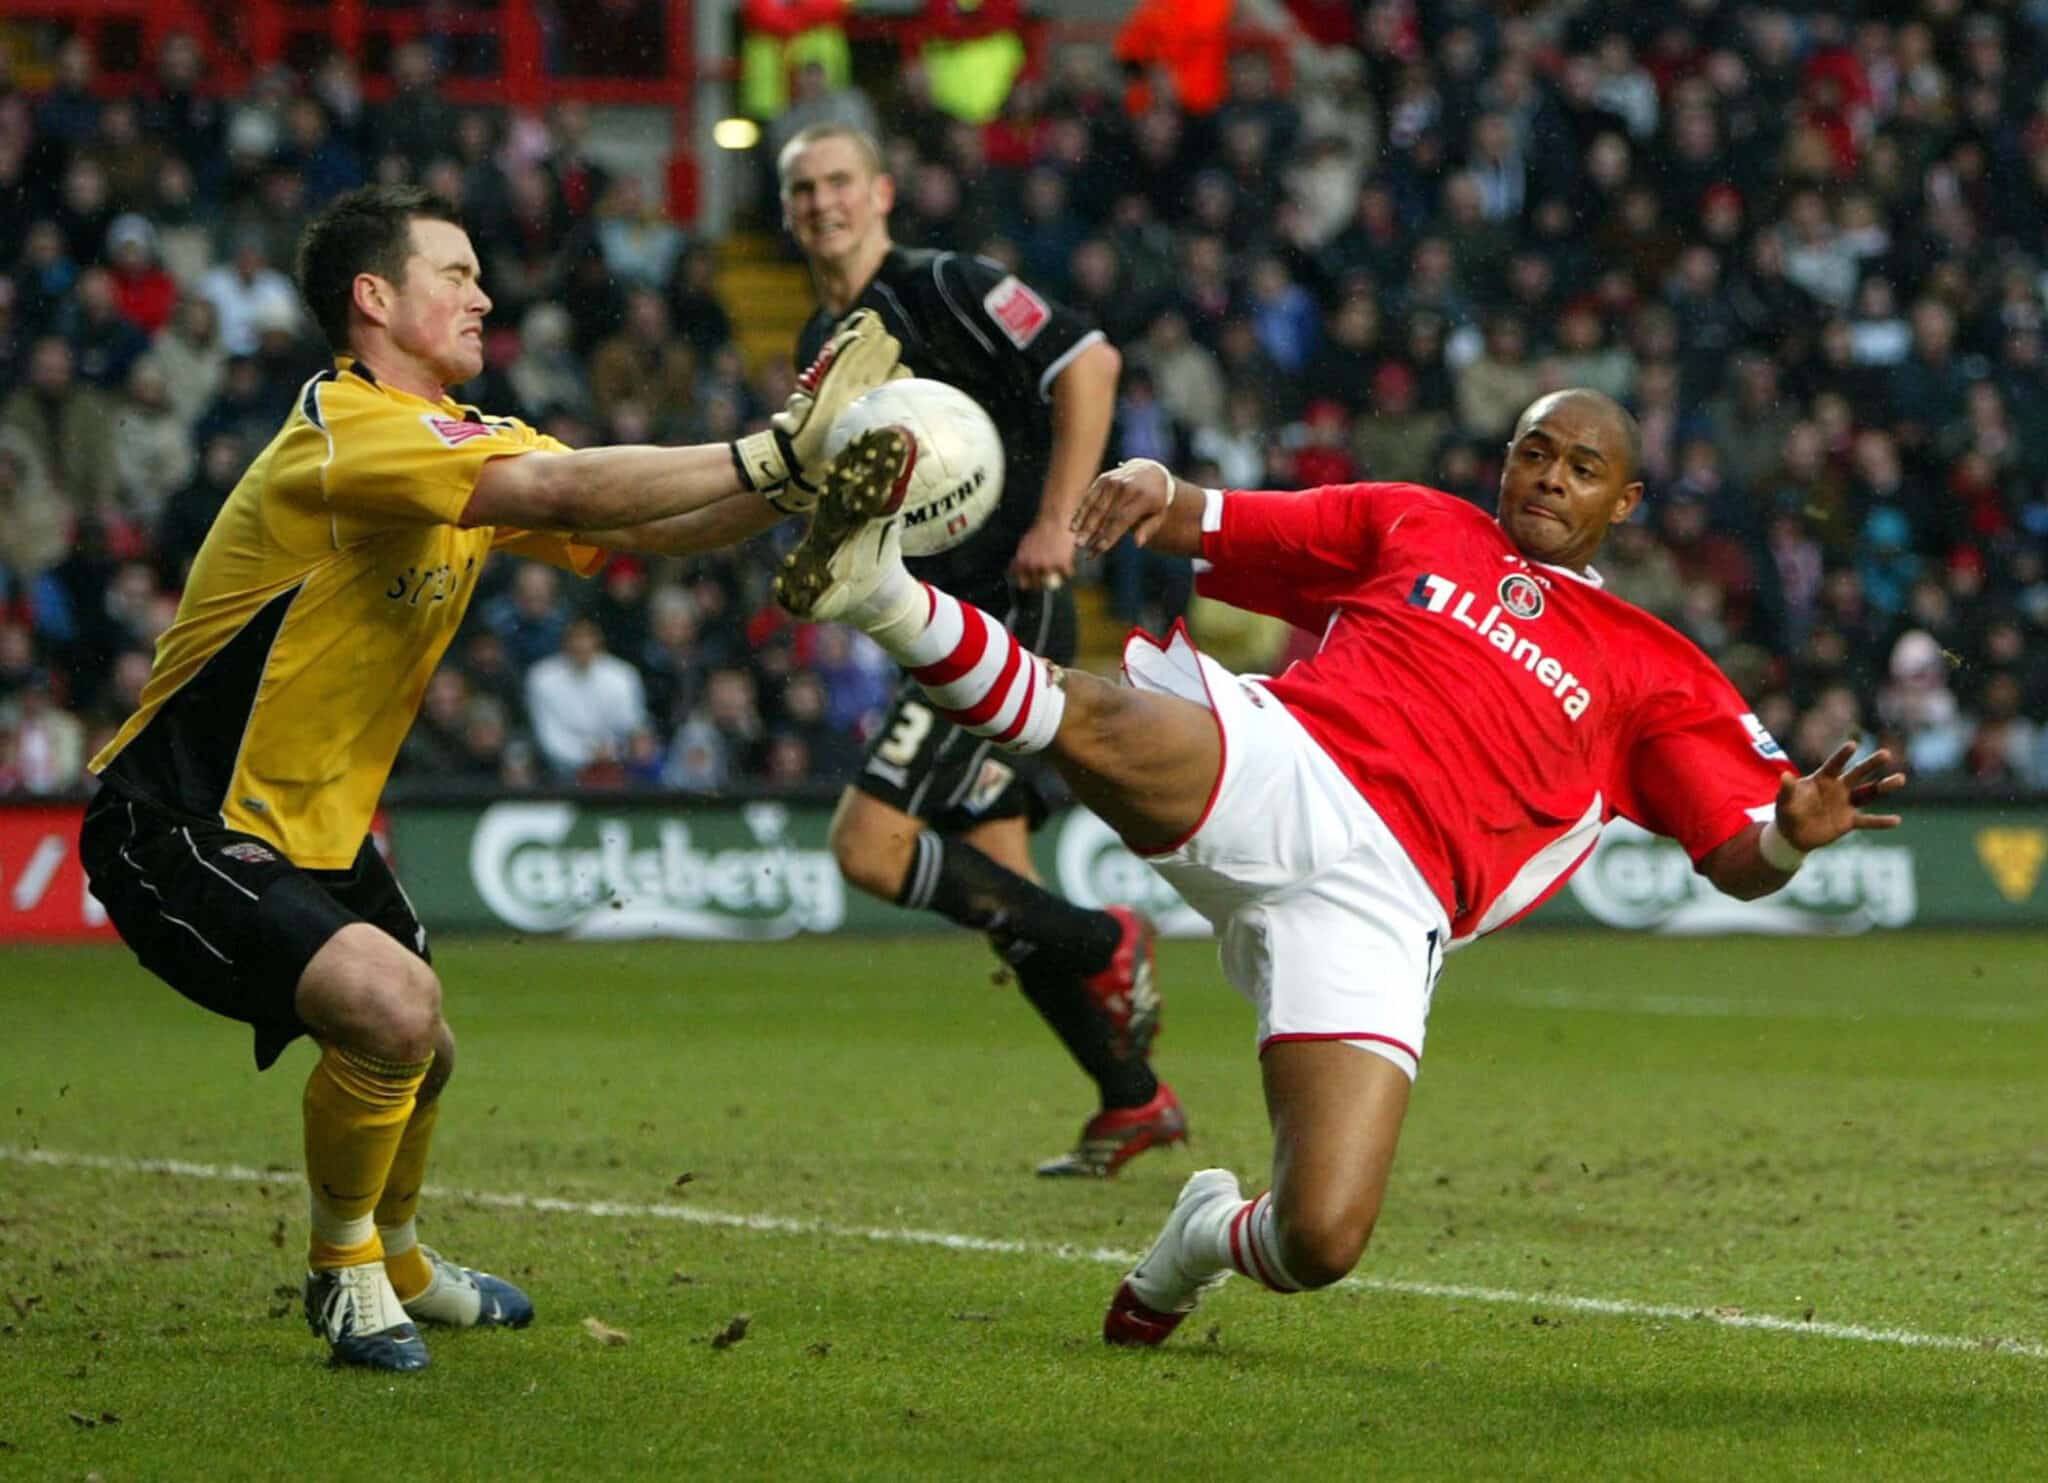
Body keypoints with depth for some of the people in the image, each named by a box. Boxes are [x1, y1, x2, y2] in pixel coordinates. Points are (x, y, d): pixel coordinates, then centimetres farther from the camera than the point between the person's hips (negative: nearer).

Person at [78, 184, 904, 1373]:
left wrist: (798, 466, -17)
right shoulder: (348, 431, -25)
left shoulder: (461, 439, 7)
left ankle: (394, 1262, 51)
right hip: (182, 830, -10)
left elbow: (639, 528, 0)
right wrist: (778, 456, -35)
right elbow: (564, 496, -37)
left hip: (313, 822, 10)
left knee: (420, 1059, 22)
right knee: (389, 1008, -28)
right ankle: (344, 1268, -3)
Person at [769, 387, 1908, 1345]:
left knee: (1323, 1244, -15)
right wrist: (1150, 488, -2)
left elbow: (1739, 860, 19)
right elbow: (1191, 525, 24)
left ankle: (1215, 1237, 17)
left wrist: (1795, 830, -7)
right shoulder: (1408, 527, 26)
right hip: (1272, 777, 0)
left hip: (1383, 901, 0)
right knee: (1097, 721, -38)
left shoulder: (1654, 676, 25)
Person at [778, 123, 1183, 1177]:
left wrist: (1055, 520, -21)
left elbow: (1089, 361, -18)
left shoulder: (945, 288, -9)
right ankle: (1133, 1101, 18)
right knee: (995, 883, 9)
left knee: (870, 846, -17)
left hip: (1006, 608, -9)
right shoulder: (822, 345, 16)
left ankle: (1102, 946, -4)